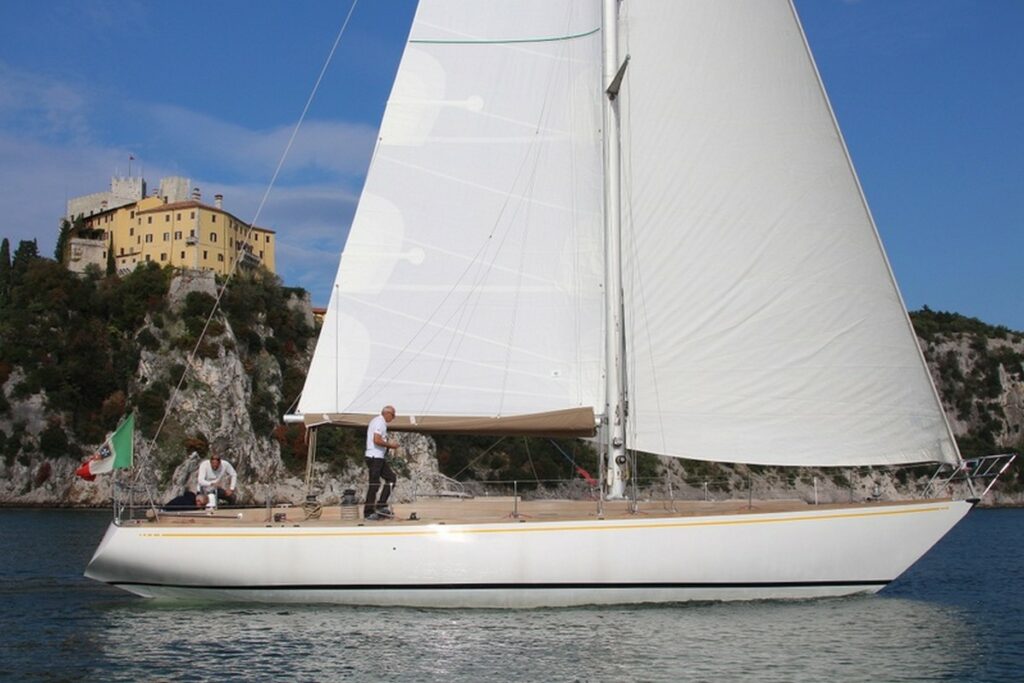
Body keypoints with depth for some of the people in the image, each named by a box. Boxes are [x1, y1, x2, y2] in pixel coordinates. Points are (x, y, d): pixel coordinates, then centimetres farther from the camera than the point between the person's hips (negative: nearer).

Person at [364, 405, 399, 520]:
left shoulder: (378, 421, 19)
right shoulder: (379, 422, -14)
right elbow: (377, 440, -24)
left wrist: (389, 444, 14)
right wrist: (390, 445, -13)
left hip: (379, 458, 11)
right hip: (375, 457, -11)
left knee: (391, 478, 10)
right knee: (374, 484, -6)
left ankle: (381, 506, 10)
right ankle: (368, 512, -1)